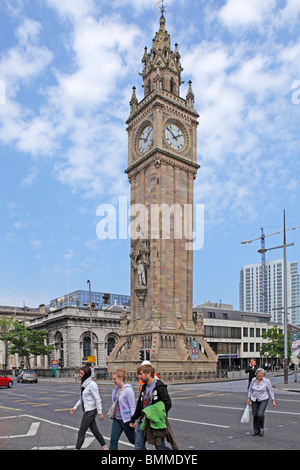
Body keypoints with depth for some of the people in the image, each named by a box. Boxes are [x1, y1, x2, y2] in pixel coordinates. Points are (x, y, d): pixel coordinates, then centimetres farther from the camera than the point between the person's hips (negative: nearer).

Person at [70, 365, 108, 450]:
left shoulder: (92, 384, -19)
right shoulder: (84, 384, 8)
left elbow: (98, 399, -19)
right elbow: (82, 398, 19)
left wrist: (100, 413, -18)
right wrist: (75, 407, 15)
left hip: (90, 411, -9)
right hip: (87, 411, 9)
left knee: (81, 432, -1)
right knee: (95, 431, 15)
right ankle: (105, 447, 26)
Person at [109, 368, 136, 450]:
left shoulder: (128, 390, -18)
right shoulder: (115, 389, 5)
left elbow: (132, 406, -17)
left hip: (126, 419, -7)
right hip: (117, 419, 7)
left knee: (132, 440, 10)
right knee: (113, 440, 2)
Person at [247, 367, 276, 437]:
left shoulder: (266, 381, -11)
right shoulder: (253, 380, -2)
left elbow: (270, 391, -3)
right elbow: (250, 389, 9)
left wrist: (273, 401, -3)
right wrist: (249, 399, 9)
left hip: (263, 400, -3)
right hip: (254, 400, 3)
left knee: (260, 414, -18)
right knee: (255, 415, 3)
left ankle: (261, 428, 7)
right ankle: (256, 430, 20)